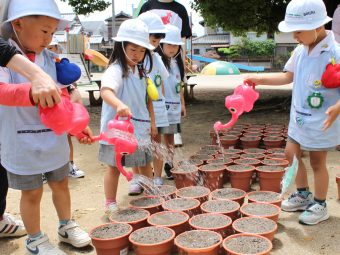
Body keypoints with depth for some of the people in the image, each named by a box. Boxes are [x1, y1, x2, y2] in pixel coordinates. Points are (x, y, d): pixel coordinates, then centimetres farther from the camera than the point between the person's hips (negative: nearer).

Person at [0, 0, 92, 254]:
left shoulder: (50, 59, 0)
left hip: (54, 139, 5)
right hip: (23, 145, -5)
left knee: (60, 184, 20)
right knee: (32, 193, 11)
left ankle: (66, 226, 42)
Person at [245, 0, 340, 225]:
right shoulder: (300, 51, 0)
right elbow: (288, 77, 13)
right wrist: (260, 79, 6)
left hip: (321, 123, -7)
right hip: (299, 119, 7)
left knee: (317, 163, 7)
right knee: (291, 154, 16)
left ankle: (320, 206, 28)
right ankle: (303, 195, 38)